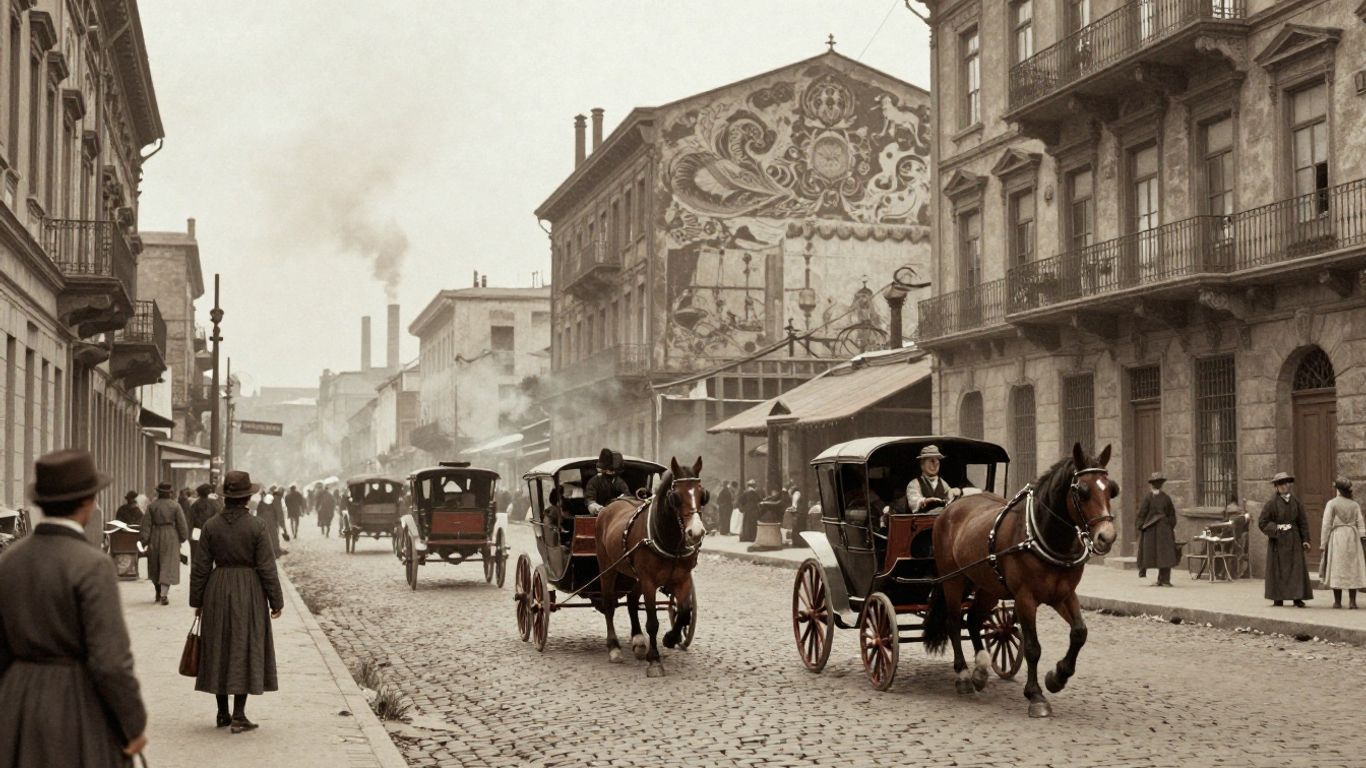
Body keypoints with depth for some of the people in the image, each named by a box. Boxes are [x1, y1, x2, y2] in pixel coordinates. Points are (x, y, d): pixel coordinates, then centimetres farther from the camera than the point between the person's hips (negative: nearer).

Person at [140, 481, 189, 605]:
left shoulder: (152, 506, 0)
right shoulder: (175, 506, -5)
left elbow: (147, 525, -1)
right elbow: (182, 524, -4)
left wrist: (145, 541, 0)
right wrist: (183, 538, 10)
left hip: (155, 537, 3)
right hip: (171, 538, -3)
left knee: (155, 566, 18)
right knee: (168, 566, -3)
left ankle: (158, 593, 30)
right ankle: (163, 595, -15)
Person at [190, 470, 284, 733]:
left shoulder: (211, 526, -2)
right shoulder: (257, 526, -10)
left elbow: (201, 567, 1)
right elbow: (267, 568, -10)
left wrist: (197, 601, 11)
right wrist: (276, 601, -1)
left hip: (217, 592, 3)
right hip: (249, 592, -3)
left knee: (219, 651, 12)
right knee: (244, 650, 2)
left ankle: (222, 713, 19)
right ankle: (238, 716, -1)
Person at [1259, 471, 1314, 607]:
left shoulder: (1296, 502, 5)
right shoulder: (1271, 503, -5)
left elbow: (1303, 522, 7)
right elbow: (1262, 523, -5)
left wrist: (1305, 539, 0)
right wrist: (1277, 528, -17)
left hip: (1293, 540, 3)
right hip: (1277, 540, -3)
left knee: (1296, 568, -3)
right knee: (1278, 568, 1)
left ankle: (1297, 598, -2)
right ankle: (1278, 598, 7)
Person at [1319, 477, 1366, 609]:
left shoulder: (1332, 503, -5)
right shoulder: (1355, 505, 5)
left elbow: (1326, 525, -7)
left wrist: (1324, 543, -2)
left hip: (1336, 538, -2)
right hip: (1352, 538, 2)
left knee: (1337, 569, 2)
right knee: (1353, 569, 5)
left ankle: (1337, 601, 2)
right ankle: (1352, 601, 0)